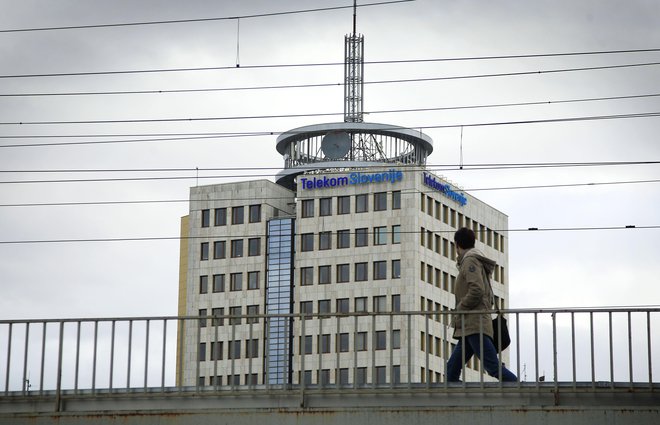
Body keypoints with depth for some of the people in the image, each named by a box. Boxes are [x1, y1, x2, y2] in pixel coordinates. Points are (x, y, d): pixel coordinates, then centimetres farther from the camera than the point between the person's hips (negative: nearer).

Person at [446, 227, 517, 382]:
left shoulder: (470, 260, -4)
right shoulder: (478, 261, 25)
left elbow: (476, 291, -19)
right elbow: (489, 298, 26)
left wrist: (458, 311, -9)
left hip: (475, 327, -10)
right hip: (470, 328, 10)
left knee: (494, 367, -16)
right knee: (452, 368, 5)